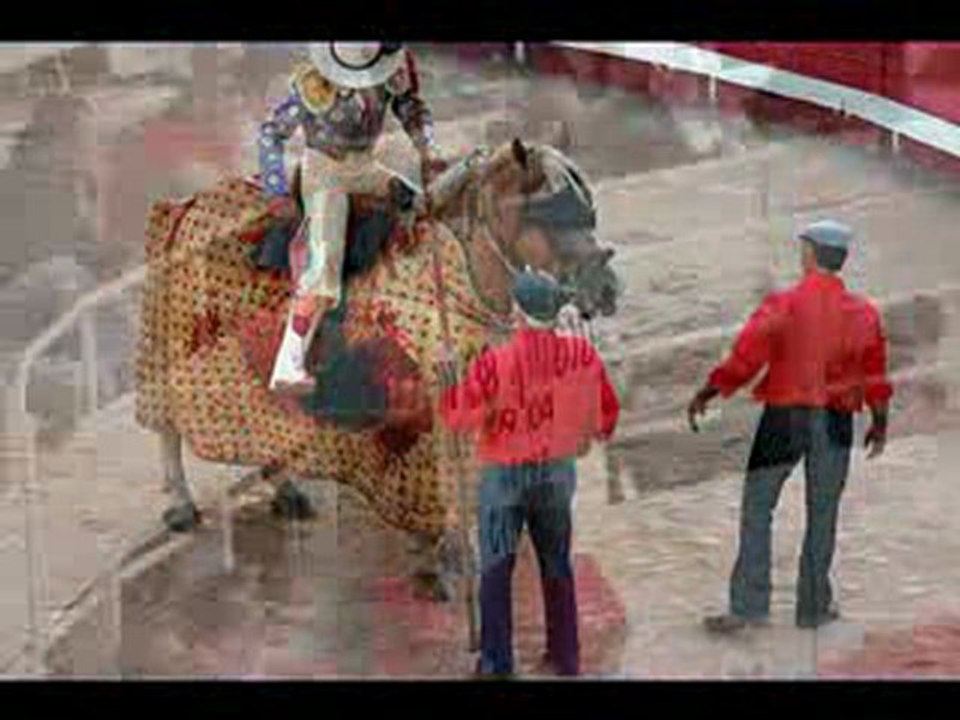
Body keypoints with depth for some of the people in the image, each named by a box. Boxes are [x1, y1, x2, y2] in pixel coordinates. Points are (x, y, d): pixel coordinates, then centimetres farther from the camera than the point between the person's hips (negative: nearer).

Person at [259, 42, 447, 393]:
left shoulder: (394, 69, -11)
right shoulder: (313, 87, -23)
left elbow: (413, 111, 7)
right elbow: (272, 133, -14)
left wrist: (428, 152, -9)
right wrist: (278, 191, -21)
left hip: (364, 166, 6)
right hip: (325, 169, -6)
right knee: (324, 264, -20)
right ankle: (287, 369, -25)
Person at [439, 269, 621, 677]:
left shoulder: (494, 363, -22)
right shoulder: (582, 355, -11)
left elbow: (459, 417, -15)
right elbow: (607, 410, 1)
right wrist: (588, 435, 22)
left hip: (505, 473, -3)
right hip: (557, 472, 3)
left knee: (496, 569, 7)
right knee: (557, 566, 18)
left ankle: (497, 662, 6)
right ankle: (565, 658, 24)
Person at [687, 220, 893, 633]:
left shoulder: (783, 306, -12)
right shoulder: (863, 314, -1)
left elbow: (744, 360, -12)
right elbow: (875, 376, 7)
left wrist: (705, 395, -2)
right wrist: (880, 422, 21)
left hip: (784, 418, -3)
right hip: (835, 423, 3)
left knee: (757, 510, 6)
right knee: (822, 516, 13)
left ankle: (748, 606, 2)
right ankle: (814, 607, 18)